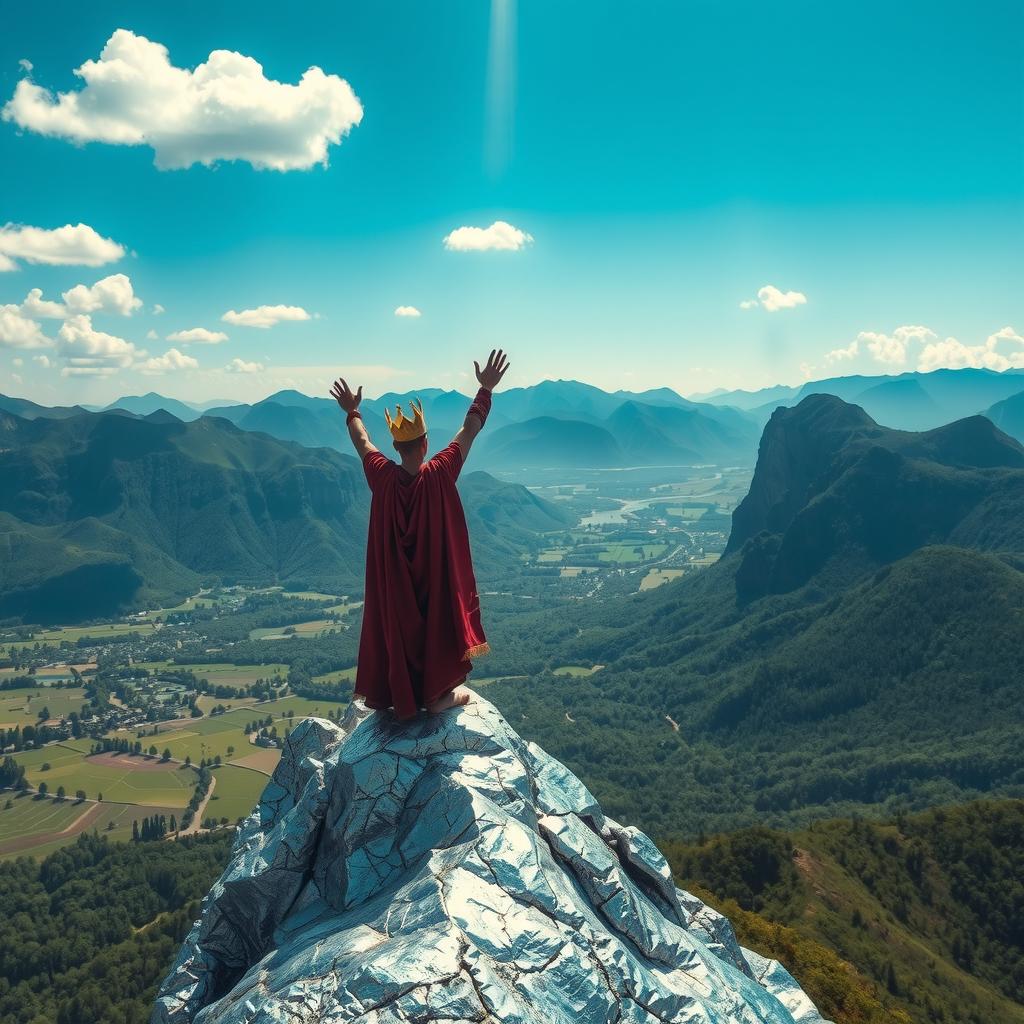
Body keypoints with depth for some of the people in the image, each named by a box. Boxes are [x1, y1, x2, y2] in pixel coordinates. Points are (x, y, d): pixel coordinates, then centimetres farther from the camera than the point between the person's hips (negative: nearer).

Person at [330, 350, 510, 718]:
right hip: (436, 571, -2)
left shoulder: (382, 476, -14)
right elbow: (469, 430, -12)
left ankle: (393, 694, 26)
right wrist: (485, 390, -4)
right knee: (437, 622, 13)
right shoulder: (439, 474, -20)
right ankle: (437, 693, 20)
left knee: (395, 625, 15)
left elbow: (362, 442, 5)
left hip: (393, 575, 3)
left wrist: (352, 411, 22)